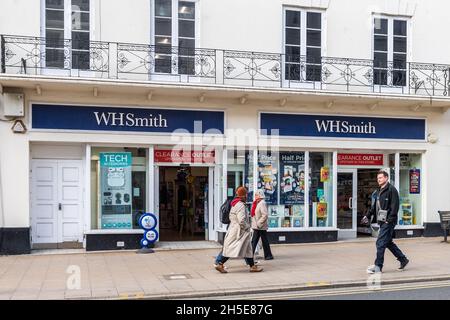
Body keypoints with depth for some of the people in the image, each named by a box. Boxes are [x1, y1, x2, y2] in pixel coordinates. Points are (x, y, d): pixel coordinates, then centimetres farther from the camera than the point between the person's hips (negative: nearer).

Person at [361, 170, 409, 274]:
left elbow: (395, 206, -16)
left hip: (388, 222, -9)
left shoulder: (391, 190, -9)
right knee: (388, 243, 16)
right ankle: (403, 259, 31)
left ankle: (378, 267, -3)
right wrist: (368, 216, 16)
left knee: (380, 243, -9)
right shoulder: (378, 191, 17)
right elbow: (374, 206, 25)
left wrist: (390, 219, -21)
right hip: (382, 221, 9)